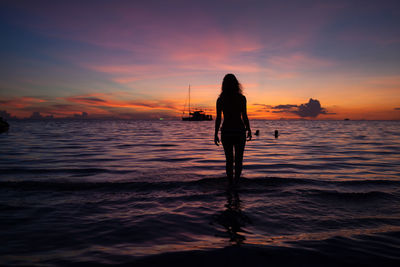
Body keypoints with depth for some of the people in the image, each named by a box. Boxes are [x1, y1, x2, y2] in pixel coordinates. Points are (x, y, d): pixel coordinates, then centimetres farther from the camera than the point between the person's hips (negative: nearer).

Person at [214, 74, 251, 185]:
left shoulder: (220, 99, -1)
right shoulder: (241, 98, -5)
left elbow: (218, 118, -3)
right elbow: (244, 116, -7)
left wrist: (216, 134, 4)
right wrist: (249, 130, 5)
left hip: (226, 131, 1)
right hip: (239, 131, -1)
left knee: (229, 160, 11)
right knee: (239, 159, 9)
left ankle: (231, 183, 14)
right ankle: (236, 181, -1)